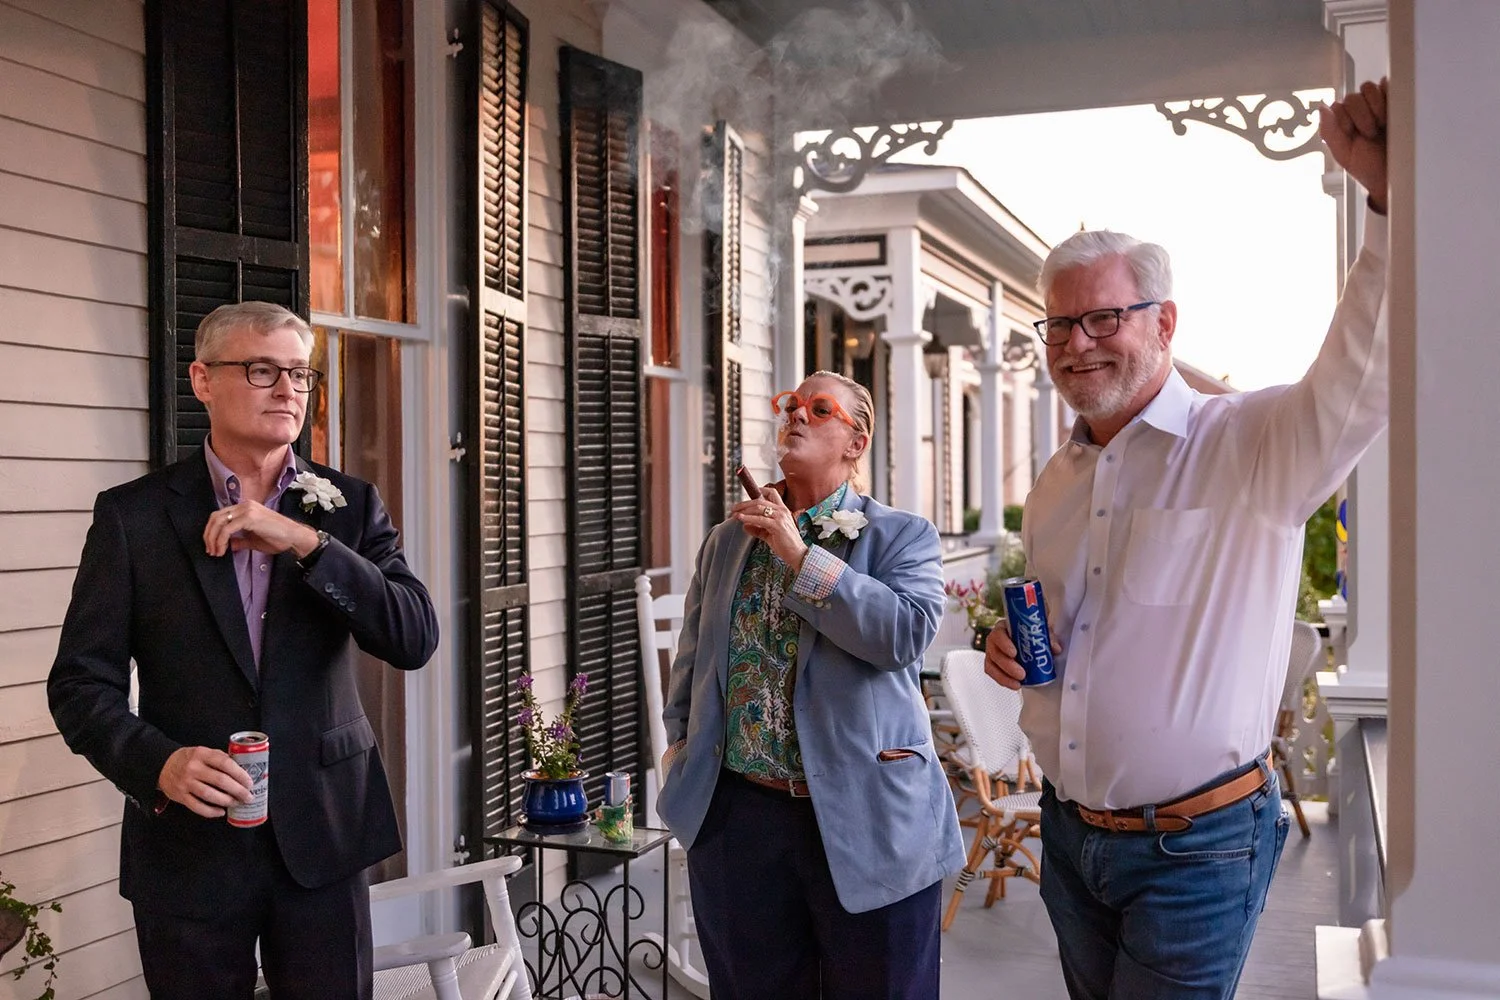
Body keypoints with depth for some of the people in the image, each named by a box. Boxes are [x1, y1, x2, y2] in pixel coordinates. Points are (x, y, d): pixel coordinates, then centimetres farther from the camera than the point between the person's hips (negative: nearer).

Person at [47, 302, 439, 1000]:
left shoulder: (349, 506, 4)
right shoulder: (133, 515, 0)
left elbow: (416, 639, -7)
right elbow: (82, 682, -1)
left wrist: (306, 543, -17)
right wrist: (157, 762, -19)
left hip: (323, 835, 1)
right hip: (190, 842, -1)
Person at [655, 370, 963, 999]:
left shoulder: (902, 537, 0)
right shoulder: (726, 540, 13)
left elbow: (907, 632, -18)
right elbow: (690, 663, 18)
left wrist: (799, 554, -17)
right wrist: (680, 747, 6)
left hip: (866, 820, -3)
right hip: (738, 814, 3)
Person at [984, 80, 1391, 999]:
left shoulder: (1249, 447, -13)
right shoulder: (1054, 483, 9)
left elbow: (1361, 380, -33)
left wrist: (1391, 197, -46)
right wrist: (1015, 650, 0)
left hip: (1194, 849, -6)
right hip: (1070, 833, 6)